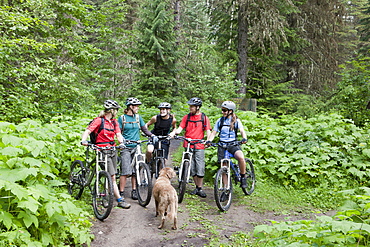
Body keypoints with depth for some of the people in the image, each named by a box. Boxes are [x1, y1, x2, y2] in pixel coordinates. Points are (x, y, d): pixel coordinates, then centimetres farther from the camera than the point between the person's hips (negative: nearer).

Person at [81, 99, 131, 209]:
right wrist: (83, 140, -34)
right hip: (103, 151, -7)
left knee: (112, 177, 8)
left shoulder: (114, 122, 13)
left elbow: (118, 134, 3)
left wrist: (122, 142, -18)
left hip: (112, 150, 7)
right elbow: (87, 131, -14)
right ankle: (120, 200, -3)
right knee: (112, 177, -7)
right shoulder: (99, 120, -7)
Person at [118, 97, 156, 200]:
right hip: (126, 147, -3)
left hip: (136, 147, 3)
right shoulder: (122, 118, 2)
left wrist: (152, 135, -6)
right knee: (126, 171, -10)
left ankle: (134, 191, 16)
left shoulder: (138, 117, 10)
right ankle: (121, 192, 0)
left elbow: (144, 129, 11)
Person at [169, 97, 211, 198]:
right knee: (191, 168, 7)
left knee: (200, 168, -5)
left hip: (199, 146, -2)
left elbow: (208, 131, 2)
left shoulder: (204, 117, 4)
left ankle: (200, 189, 9)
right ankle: (197, 187, 22)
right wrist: (174, 132, -16)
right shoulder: (186, 117, 8)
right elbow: (180, 129, 4)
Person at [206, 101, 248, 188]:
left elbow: (242, 131, -8)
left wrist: (244, 138, -30)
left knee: (241, 158, -31)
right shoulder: (220, 120, 8)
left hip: (233, 144, -2)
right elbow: (214, 132, 7)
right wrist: (209, 140, -13)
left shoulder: (236, 121, 3)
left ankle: (243, 177, -9)